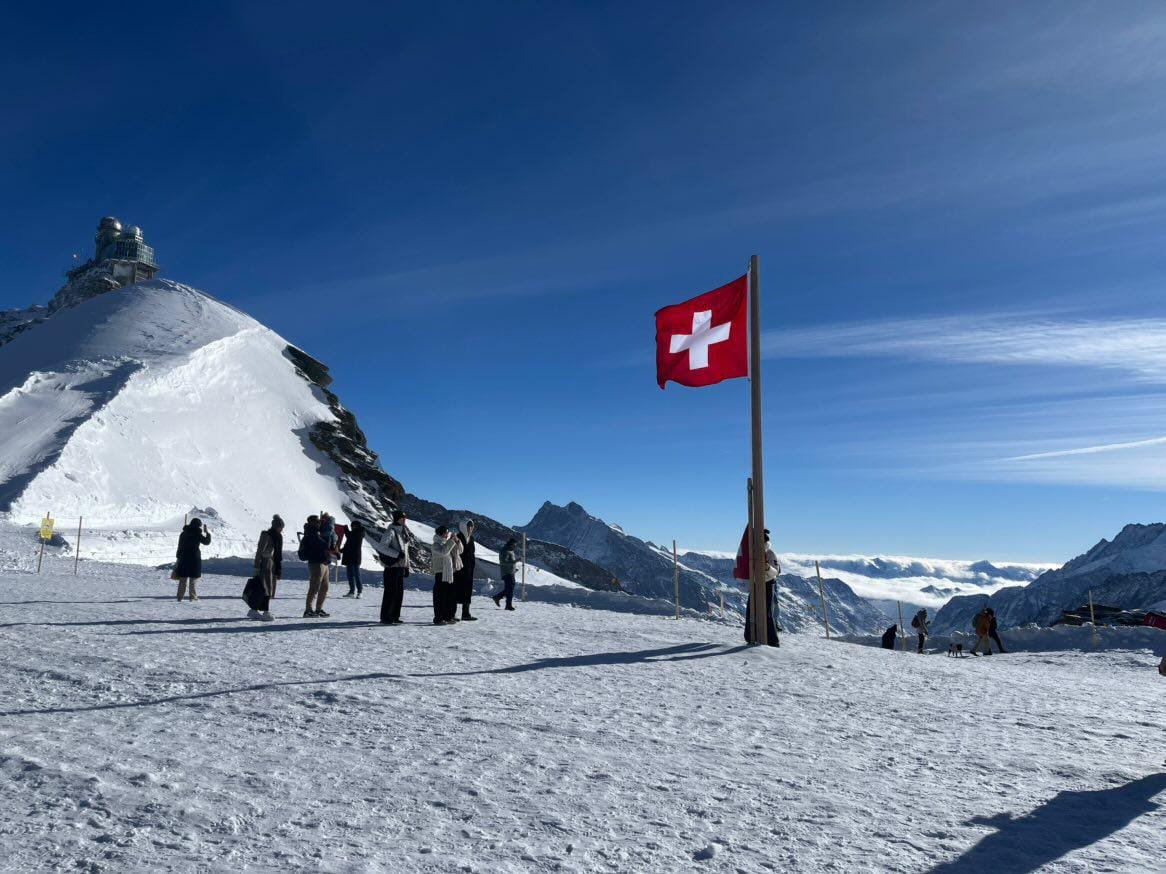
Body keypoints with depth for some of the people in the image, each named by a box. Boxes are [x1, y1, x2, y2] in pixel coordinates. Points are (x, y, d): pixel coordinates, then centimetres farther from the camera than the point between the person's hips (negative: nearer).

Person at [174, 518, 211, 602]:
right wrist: (207, 533, 9)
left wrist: (178, 557, 16)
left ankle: (180, 597, 9)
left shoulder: (184, 533, 6)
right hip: (195, 558, -5)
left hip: (183, 558, 5)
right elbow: (206, 541, -3)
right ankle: (193, 597, 3)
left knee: (183, 579, 9)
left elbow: (179, 546, 10)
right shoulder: (197, 534, -11)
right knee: (194, 578, 3)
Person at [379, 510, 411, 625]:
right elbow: (382, 546, -18)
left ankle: (394, 616, 17)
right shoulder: (391, 531, -10)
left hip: (401, 566, 8)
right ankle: (385, 617, 0)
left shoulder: (403, 532, 16)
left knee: (399, 592, 9)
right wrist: (397, 554, -22)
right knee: (390, 592, -6)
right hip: (392, 567, -8)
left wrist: (406, 566, 17)